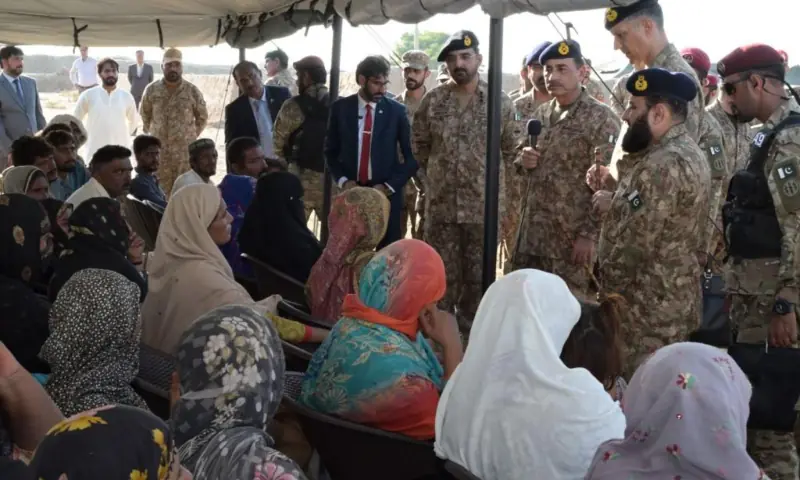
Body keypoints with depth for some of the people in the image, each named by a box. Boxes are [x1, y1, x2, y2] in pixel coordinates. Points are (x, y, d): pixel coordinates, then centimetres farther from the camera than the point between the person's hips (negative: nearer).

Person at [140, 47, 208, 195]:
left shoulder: (192, 91, -4)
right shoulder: (151, 90, 0)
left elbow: (202, 117, 7)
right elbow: (145, 115, 14)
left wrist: (191, 135, 8)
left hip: (185, 151, -1)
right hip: (158, 150, 1)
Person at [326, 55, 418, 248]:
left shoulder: (396, 111, 1)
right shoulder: (340, 108, 4)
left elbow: (412, 156, 2)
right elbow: (331, 151, 11)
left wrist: (389, 186, -8)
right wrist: (342, 180, -5)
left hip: (386, 194, -1)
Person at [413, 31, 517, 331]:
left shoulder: (500, 103, -3)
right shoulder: (433, 101, 2)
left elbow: (510, 150, 4)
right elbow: (420, 144, 13)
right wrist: (432, 178, 11)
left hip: (484, 205, -1)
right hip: (440, 204, 2)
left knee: (478, 276, 9)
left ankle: (471, 328, 23)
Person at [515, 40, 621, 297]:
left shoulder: (601, 118, -11)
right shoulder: (540, 114, 11)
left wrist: (590, 233, -18)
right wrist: (524, 161, -1)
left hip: (573, 235, -6)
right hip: (532, 230, 7)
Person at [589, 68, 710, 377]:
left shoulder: (666, 164, -23)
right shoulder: (683, 151, 12)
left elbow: (634, 243, -27)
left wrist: (607, 206, -9)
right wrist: (614, 187, 6)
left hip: (650, 309, -11)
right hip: (670, 301, 11)